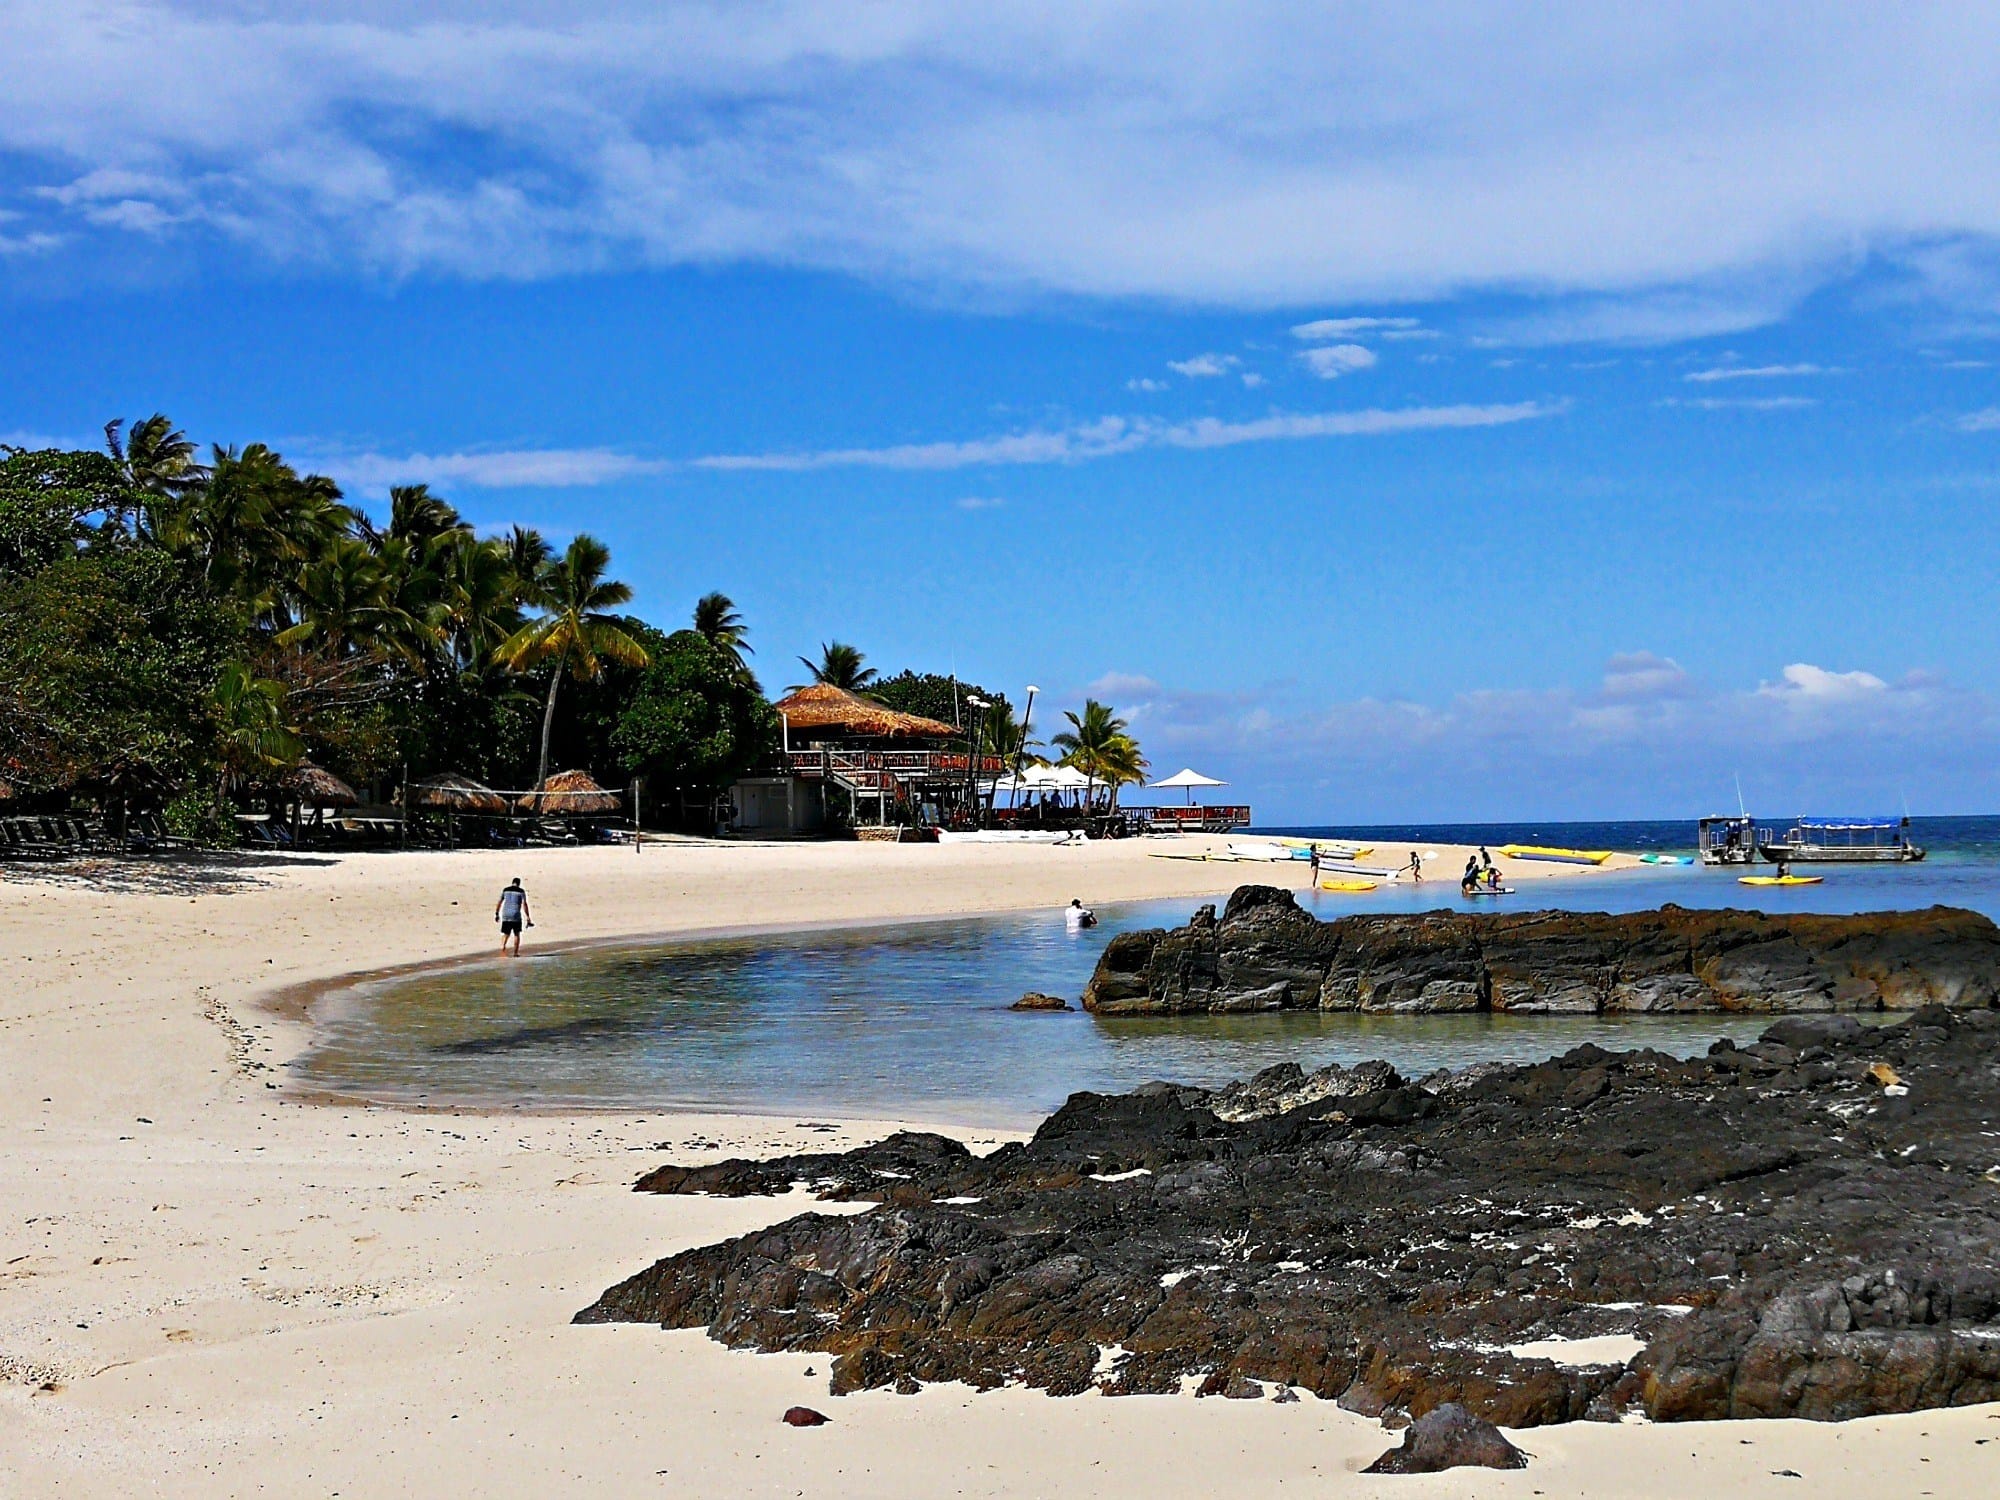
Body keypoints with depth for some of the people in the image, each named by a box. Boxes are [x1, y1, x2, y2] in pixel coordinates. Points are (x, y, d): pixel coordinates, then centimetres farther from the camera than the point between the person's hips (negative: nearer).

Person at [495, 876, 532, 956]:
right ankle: (516, 952, 9)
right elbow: (524, 905, -7)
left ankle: (503, 945, -19)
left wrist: (496, 914, 17)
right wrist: (528, 918, -7)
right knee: (517, 934, 11)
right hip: (516, 916, -2)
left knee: (506, 933, 10)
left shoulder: (505, 890, 10)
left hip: (505, 916, 2)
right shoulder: (521, 891, 0)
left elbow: (499, 903, 9)